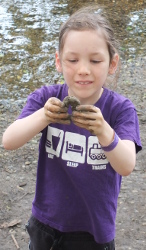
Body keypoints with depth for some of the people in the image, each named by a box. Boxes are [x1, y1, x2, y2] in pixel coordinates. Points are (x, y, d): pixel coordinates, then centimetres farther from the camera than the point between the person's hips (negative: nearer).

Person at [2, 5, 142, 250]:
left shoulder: (120, 108, -17)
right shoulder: (46, 98, -13)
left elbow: (126, 166, -28)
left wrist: (104, 131, -48)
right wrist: (43, 116, -41)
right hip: (45, 221, 2)